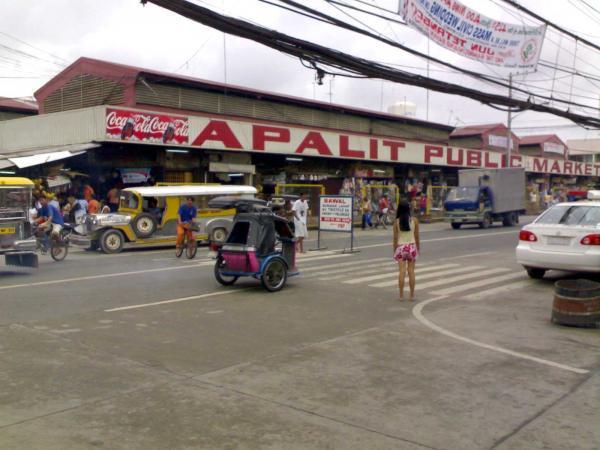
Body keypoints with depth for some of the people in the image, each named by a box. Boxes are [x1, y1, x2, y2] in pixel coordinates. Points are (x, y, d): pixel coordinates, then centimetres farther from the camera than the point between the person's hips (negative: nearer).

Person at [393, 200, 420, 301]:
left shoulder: (397, 222, -6)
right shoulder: (414, 220, -5)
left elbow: (395, 238, -3)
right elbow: (416, 236, 0)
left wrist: (395, 250, 7)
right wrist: (418, 247, 12)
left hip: (400, 247, 0)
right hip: (411, 246, 0)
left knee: (401, 271, 2)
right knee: (411, 271, 6)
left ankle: (401, 295, 4)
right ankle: (412, 295, 10)